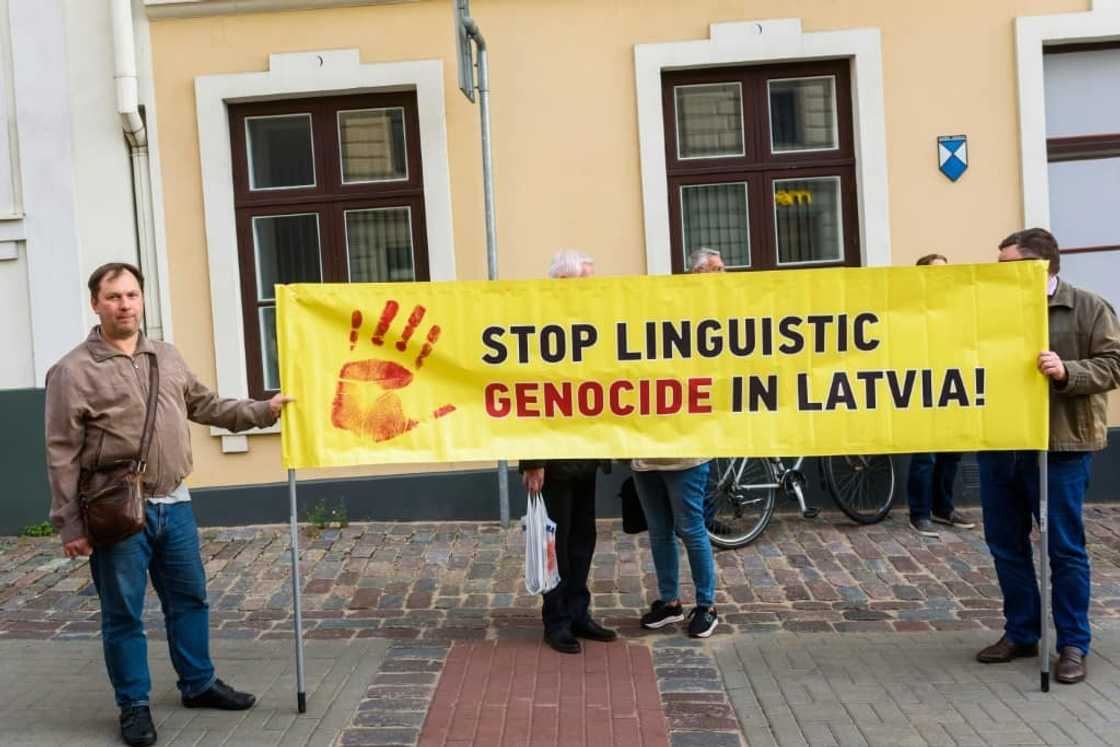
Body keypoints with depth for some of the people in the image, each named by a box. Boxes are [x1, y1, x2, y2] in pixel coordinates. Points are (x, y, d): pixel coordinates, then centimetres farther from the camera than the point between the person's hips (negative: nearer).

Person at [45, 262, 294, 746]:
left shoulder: (167, 358, 10)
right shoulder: (73, 371, -8)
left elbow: (207, 406, 21)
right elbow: (62, 455, -9)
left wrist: (264, 410, 16)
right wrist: (69, 525, -11)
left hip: (174, 504, 6)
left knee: (189, 599, 16)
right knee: (123, 615, 5)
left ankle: (199, 684, 33)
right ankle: (134, 706, 21)